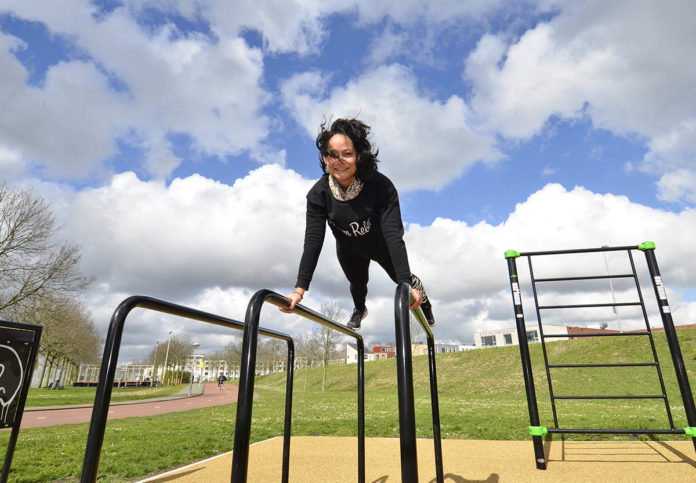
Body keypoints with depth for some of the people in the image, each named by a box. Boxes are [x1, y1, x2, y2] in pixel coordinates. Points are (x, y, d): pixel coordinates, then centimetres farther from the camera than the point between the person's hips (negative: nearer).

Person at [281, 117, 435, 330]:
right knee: (357, 284, 27)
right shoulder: (318, 195, -30)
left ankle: (424, 302, 57)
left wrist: (407, 284, -49)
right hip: (349, 251, 2)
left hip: (382, 247, -2)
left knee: (403, 279, 20)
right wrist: (299, 290, -40)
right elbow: (312, 241, -32)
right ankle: (359, 310, 65)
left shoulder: (381, 186, -37)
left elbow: (393, 235, -41)